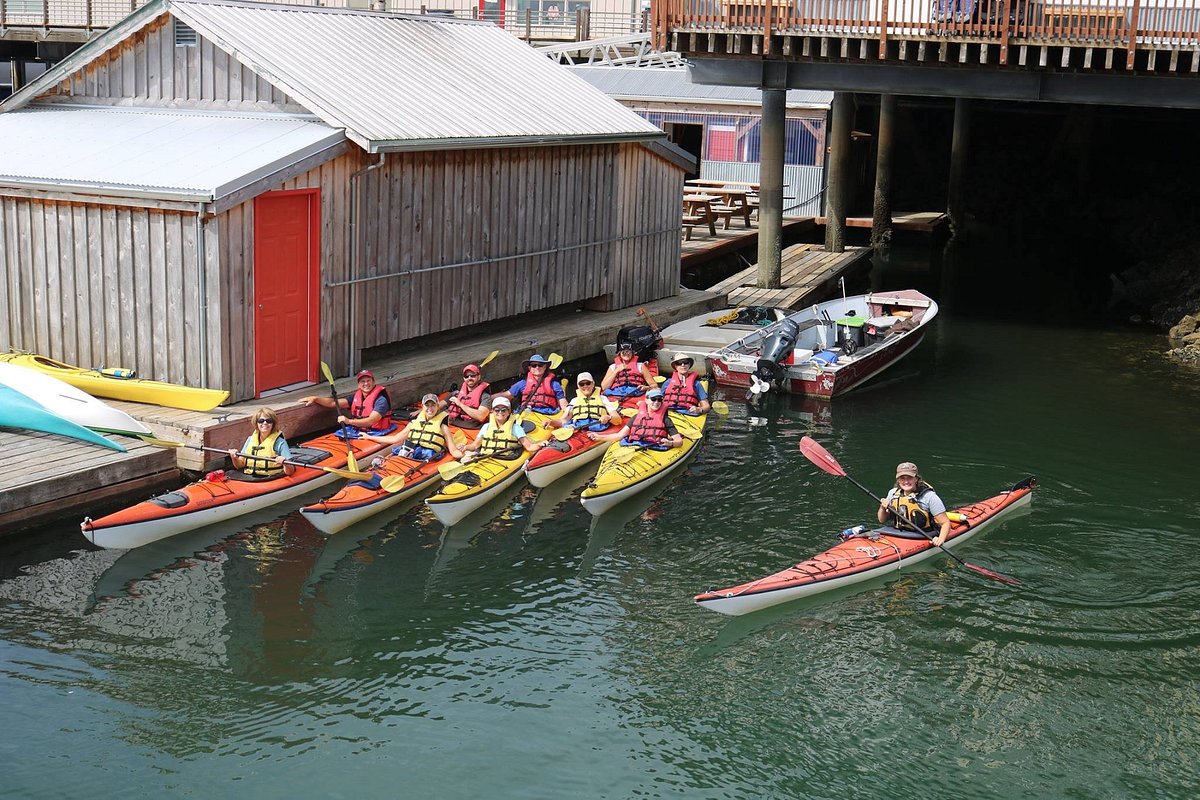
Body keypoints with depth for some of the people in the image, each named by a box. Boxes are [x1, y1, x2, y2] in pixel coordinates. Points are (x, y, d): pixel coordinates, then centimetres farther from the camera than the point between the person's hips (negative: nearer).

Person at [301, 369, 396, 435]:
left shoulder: (381, 399, -10)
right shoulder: (357, 397, 14)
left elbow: (371, 421, -22)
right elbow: (333, 403, 14)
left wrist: (349, 421, -33)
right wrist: (315, 399, 3)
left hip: (375, 433, -6)